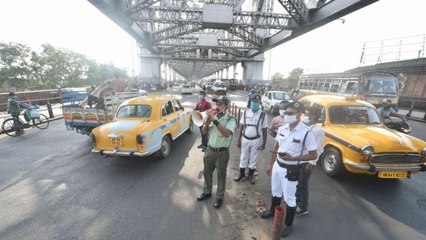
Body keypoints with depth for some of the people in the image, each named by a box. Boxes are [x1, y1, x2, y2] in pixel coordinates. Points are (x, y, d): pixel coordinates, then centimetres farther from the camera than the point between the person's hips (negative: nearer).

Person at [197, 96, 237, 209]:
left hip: (222, 152, -5)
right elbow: (204, 132, 2)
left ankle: (219, 197, 33)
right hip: (210, 150, 5)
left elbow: (227, 133, -32)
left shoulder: (231, 119, -15)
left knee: (221, 175, 12)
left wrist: (214, 120, -34)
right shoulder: (213, 116, 0)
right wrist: (207, 121, -17)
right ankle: (207, 192, 43)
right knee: (207, 172, 20)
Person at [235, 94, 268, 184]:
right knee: (243, 157, 14)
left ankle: (251, 175, 32)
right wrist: (239, 140, 1)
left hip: (255, 140, -1)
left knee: (253, 158, 14)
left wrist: (264, 143, -3)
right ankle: (242, 174, 32)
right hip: (245, 139, 2)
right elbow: (241, 127, 1)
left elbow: (264, 130, -4)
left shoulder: (263, 115, -9)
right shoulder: (246, 112, -3)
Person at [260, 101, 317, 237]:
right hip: (277, 165, 6)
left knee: (289, 198, 12)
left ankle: (288, 225, 34)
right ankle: (273, 211, 51)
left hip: (291, 169, -6)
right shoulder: (282, 129, -2)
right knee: (276, 192, 25)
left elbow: (313, 155, -14)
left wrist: (292, 158, -23)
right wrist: (270, 164, 11)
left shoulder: (306, 133, -20)